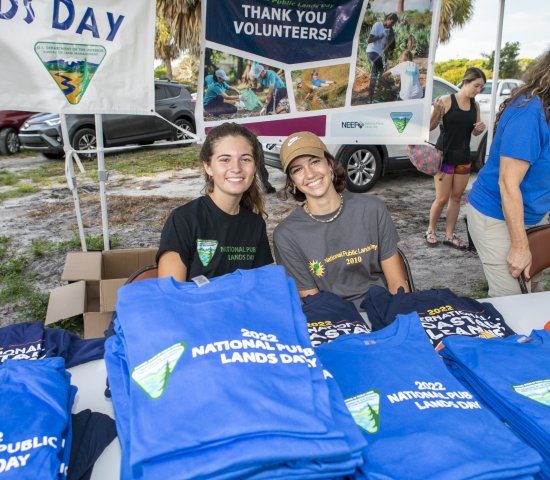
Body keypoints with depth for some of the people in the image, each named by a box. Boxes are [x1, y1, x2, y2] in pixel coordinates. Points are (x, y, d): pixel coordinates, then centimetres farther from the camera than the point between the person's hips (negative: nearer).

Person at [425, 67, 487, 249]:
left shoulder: (475, 106, 6)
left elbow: (474, 132, 17)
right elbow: (430, 126, -10)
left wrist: (480, 128, -6)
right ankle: (431, 230, 18)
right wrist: (436, 112, -28)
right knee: (442, 199, -3)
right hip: (445, 156, -5)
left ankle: (449, 235, 17)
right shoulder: (447, 100, -10)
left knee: (456, 197, 8)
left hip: (464, 158, 5)